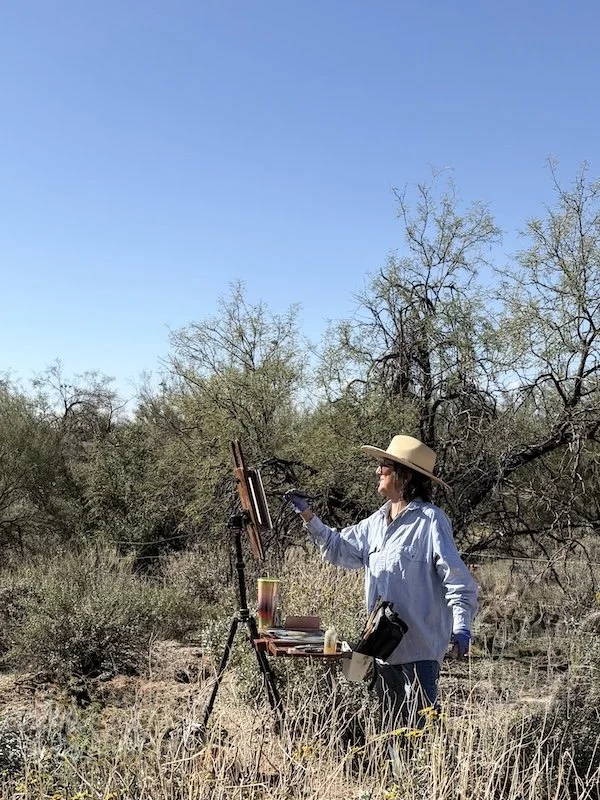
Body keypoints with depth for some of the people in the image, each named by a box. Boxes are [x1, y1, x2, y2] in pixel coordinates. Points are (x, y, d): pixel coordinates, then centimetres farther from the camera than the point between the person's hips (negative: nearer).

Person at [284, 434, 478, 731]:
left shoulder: (430, 520, -12)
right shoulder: (377, 521, 12)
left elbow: (456, 578, -15)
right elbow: (339, 548, 21)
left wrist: (461, 626, -25)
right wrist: (308, 516, 12)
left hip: (420, 646, -8)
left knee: (420, 727, -6)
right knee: (394, 727, 18)